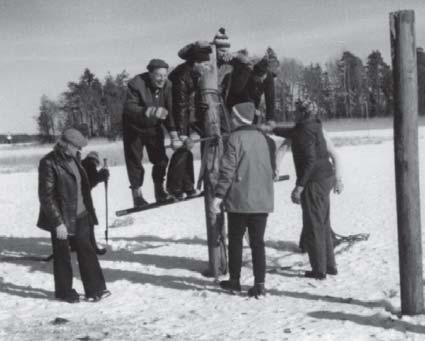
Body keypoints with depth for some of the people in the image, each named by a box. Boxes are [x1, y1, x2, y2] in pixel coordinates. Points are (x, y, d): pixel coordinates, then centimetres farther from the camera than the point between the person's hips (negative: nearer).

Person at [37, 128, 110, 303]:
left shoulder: (73, 159, 8)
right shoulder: (49, 163, -16)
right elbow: (46, 196, -18)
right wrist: (58, 222, -20)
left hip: (79, 216, 7)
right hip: (61, 219, -7)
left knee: (86, 251, 7)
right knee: (62, 255, 7)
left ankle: (95, 289, 12)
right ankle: (64, 291, 21)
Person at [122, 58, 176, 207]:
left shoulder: (167, 85, -12)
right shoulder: (136, 84, -28)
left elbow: (169, 110, -5)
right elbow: (129, 107, -38)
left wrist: (172, 129, -16)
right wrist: (148, 111, -54)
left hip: (154, 127, 4)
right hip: (134, 127, -4)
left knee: (160, 159, 3)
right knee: (134, 161, 0)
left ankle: (159, 191, 18)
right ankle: (137, 194, 10)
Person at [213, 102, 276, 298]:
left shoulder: (236, 138, -9)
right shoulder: (265, 139, 10)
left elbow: (228, 169, -13)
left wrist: (219, 194, -9)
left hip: (240, 200, -5)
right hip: (263, 200, 5)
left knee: (235, 240, 9)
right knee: (258, 242, 6)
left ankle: (234, 281, 18)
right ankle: (259, 284, 1)